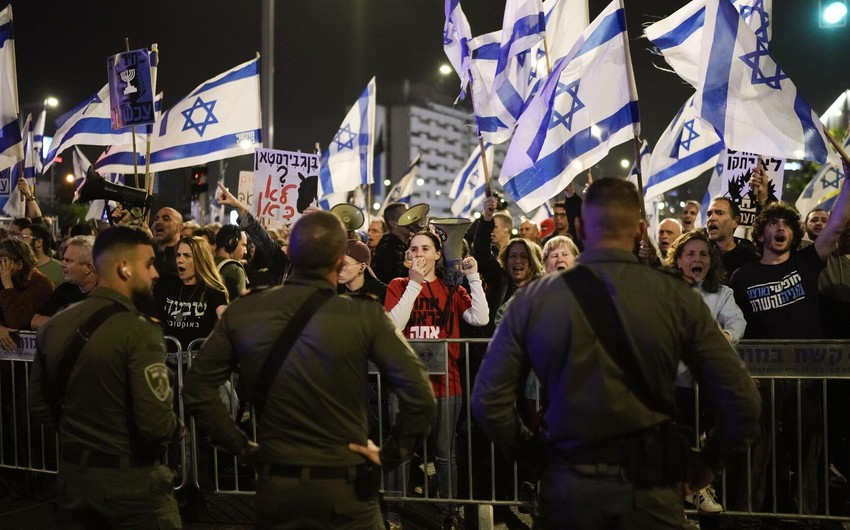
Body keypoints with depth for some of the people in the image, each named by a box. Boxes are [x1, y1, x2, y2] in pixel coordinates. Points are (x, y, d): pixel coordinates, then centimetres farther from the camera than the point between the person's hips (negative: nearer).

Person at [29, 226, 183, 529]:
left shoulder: (54, 326, 1)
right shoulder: (139, 331, -19)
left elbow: (40, 407, 11)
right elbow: (156, 424, -25)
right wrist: (178, 429, -4)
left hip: (72, 474, 6)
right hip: (131, 480, -6)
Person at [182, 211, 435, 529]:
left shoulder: (243, 312, -4)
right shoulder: (364, 316, -14)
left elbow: (197, 388, 1)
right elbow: (419, 396, -19)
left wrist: (239, 444, 5)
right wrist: (390, 456, -7)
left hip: (274, 484, 3)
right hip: (343, 488, -3)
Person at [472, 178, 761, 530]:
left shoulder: (532, 300, -5)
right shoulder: (677, 298, -7)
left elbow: (488, 402, -6)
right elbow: (742, 402, -7)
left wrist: (533, 452, 10)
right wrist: (710, 461, 9)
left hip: (567, 487, 1)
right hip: (649, 490, -1)